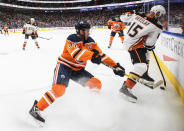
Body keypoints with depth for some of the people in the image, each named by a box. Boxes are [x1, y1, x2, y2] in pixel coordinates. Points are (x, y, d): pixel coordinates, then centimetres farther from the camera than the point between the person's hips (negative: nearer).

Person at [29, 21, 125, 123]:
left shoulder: (90, 41, 1)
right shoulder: (71, 39, -19)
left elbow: (101, 55, 2)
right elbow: (76, 54, -35)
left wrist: (115, 66, -4)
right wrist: (91, 55, -45)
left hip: (78, 70, 7)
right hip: (64, 67, -7)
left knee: (96, 84, 0)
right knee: (59, 89, -27)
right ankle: (36, 108, -20)